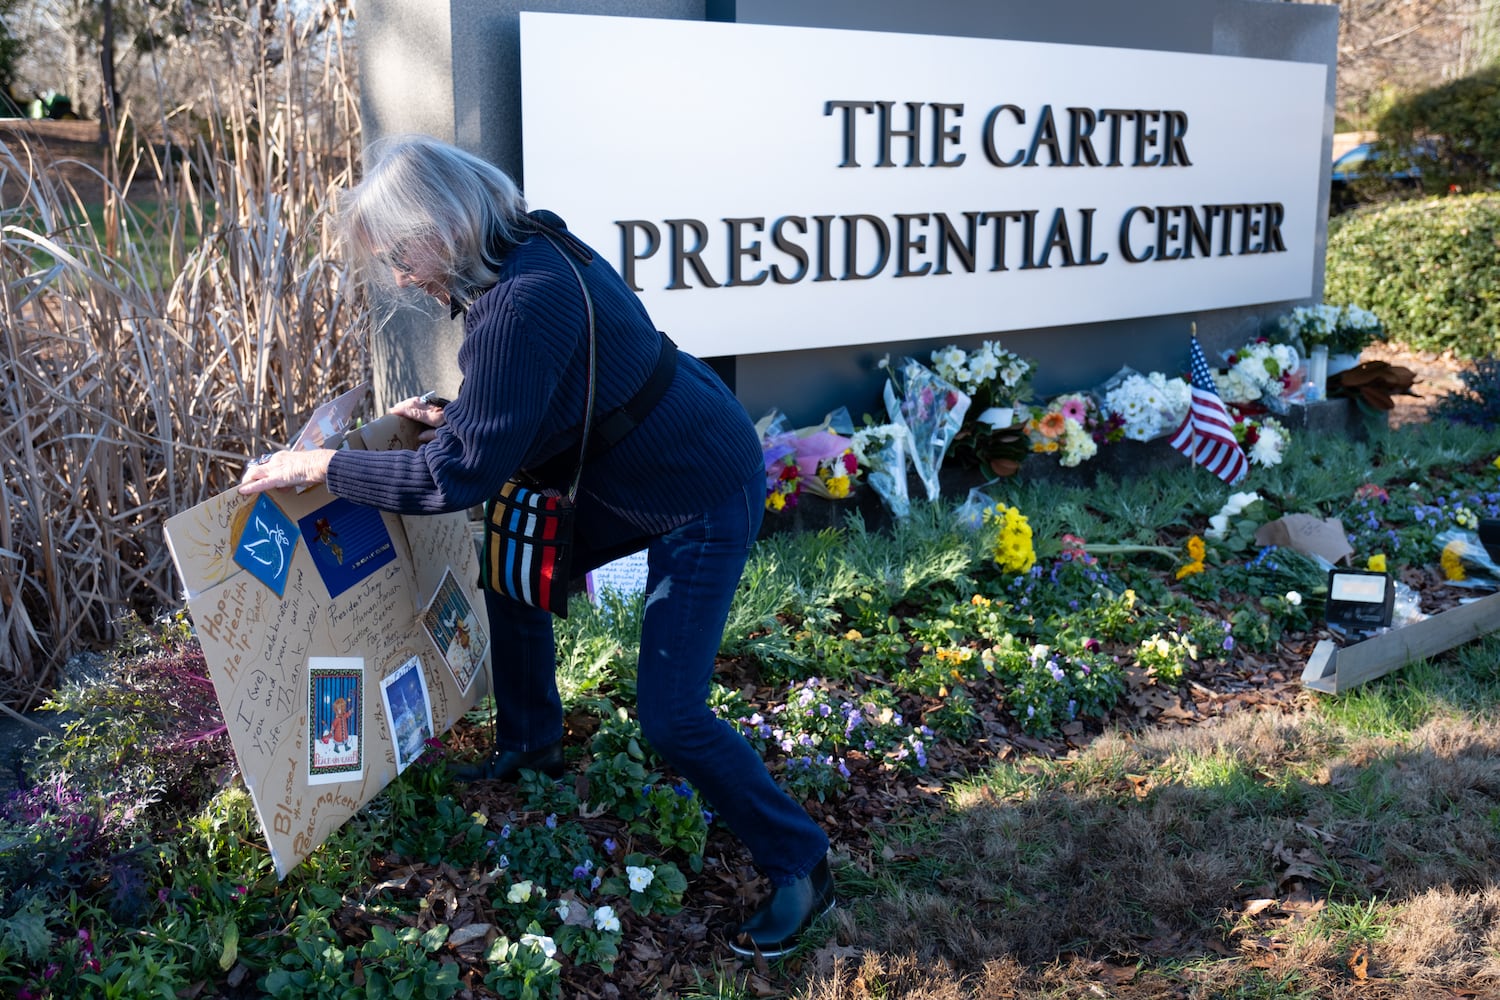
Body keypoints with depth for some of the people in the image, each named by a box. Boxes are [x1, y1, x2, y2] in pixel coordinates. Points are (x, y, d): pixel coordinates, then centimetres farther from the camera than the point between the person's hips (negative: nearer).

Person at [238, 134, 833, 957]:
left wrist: (321, 466, -22)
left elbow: (460, 475, -29)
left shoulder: (523, 302, -30)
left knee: (669, 716, -10)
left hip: (705, 496, -10)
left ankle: (799, 865, 9)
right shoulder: (529, 249, 0)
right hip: (630, 475, 10)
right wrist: (453, 416, 4)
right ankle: (531, 745, 38)